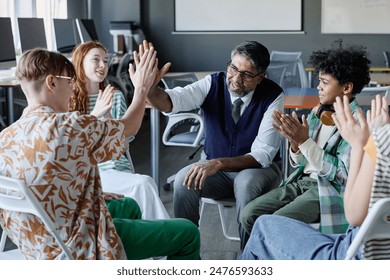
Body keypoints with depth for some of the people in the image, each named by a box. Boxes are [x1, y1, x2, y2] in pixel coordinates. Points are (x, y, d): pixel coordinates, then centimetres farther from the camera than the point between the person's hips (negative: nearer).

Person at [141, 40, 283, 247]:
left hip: (258, 170, -2)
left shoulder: (273, 96, -18)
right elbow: (172, 101, -29)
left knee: (246, 183, -36)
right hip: (214, 167, 3)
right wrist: (150, 88, -52)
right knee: (184, 180, -26)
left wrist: (219, 164, -37)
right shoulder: (213, 84, -11)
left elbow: (262, 155, -23)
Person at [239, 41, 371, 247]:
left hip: (329, 190, -7)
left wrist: (305, 142, -22)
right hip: (301, 181, 7)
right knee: (248, 214, -8)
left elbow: (344, 173, -20)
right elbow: (298, 162, 13)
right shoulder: (317, 112, 9)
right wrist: (294, 142, -10)